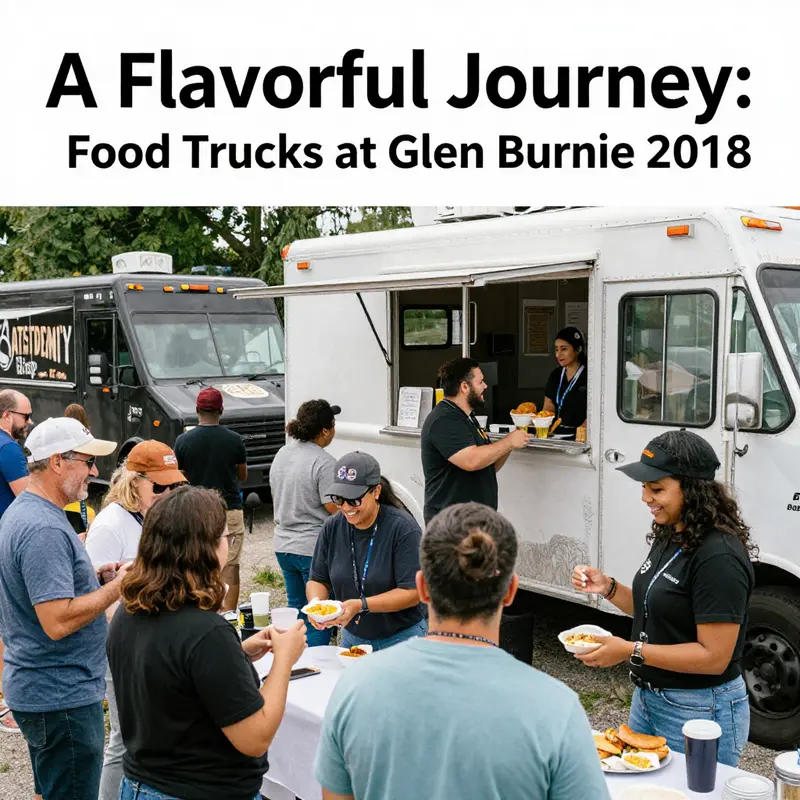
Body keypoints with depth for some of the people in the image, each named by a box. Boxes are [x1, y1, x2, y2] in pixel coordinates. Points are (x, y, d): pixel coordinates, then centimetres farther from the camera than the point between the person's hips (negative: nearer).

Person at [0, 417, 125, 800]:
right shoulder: (44, 529, -24)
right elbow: (58, 622, -28)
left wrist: (94, 576, 8)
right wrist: (118, 586, -19)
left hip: (42, 691, 11)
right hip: (62, 697, -11)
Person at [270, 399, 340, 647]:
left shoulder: (281, 454, 7)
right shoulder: (323, 462, -18)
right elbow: (333, 506, -18)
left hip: (283, 545, 8)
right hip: (314, 547, -8)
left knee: (296, 609, 19)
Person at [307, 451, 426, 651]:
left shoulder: (403, 528, -18)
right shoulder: (332, 527, -2)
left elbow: (412, 593, -20)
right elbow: (317, 580, 5)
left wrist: (361, 605, -29)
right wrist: (316, 603, -18)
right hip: (352, 638, 4)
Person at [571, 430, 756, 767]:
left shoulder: (719, 557, -24)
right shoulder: (669, 537, 4)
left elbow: (714, 657, -24)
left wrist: (631, 651, -25)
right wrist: (608, 588, 0)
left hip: (698, 712, -9)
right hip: (647, 699, 9)